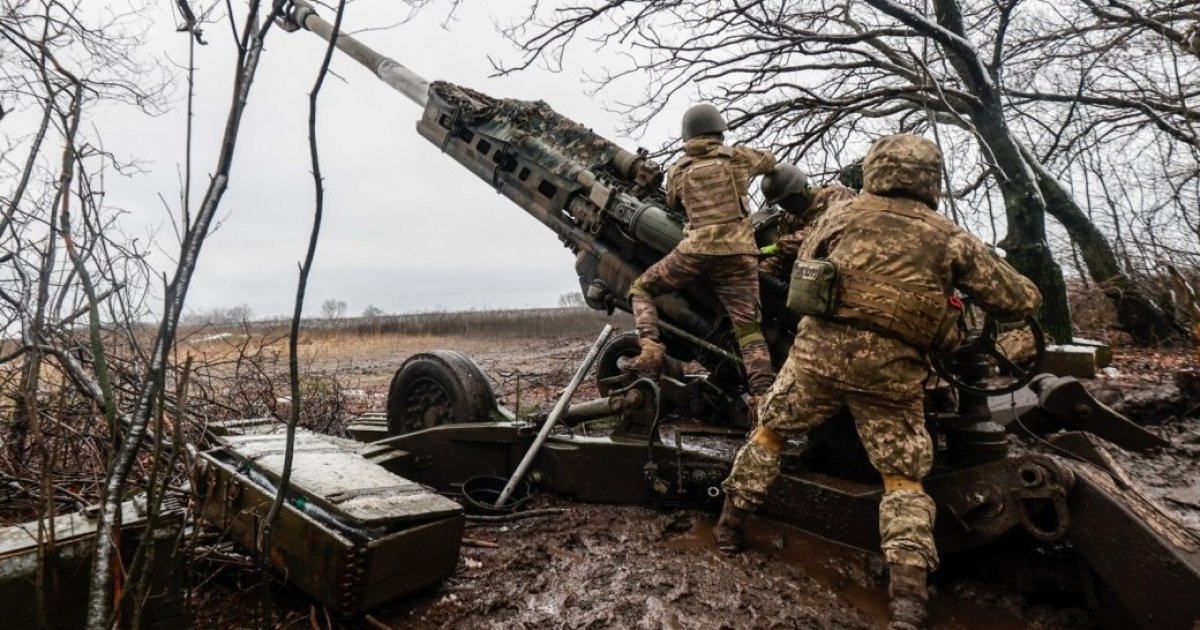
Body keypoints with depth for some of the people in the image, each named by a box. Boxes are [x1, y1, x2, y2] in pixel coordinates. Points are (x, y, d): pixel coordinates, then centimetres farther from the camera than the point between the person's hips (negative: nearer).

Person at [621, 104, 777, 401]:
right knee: (748, 327, 5)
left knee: (641, 289, 16)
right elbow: (770, 161, 32)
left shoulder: (676, 171, 13)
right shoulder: (738, 156, 13)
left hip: (697, 249, -1)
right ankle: (762, 395, -5)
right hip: (739, 252, 1)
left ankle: (650, 349, -4)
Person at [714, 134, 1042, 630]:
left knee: (770, 432, 20)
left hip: (820, 349, 0)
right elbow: (1023, 300, 11)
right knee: (904, 480, 14)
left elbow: (803, 266, 18)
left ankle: (730, 525, 30)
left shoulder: (842, 213, 7)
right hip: (892, 370, 0)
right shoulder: (952, 240, 6)